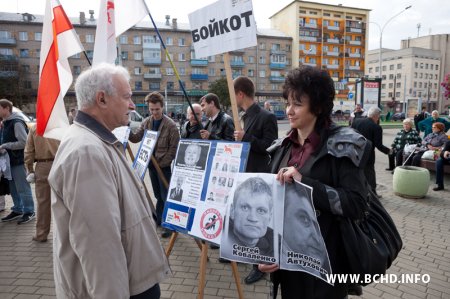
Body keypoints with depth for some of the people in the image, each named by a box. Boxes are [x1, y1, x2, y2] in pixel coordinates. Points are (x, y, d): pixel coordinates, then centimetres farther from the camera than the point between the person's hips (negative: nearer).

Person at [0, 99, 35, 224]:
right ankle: (17, 210, 27)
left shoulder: (17, 123, -16)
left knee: (22, 188, 0)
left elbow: (24, 142, -21)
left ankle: (29, 212, 10)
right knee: (13, 188, 15)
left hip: (18, 161, -9)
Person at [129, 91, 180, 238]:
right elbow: (136, 138, 7)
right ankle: (159, 219, 31)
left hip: (164, 166, -5)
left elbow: (174, 148, -12)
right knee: (158, 195, 17)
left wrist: (162, 163, -15)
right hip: (151, 164, 5)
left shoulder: (171, 125, -13)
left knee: (166, 196, 0)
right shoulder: (146, 122, 4)